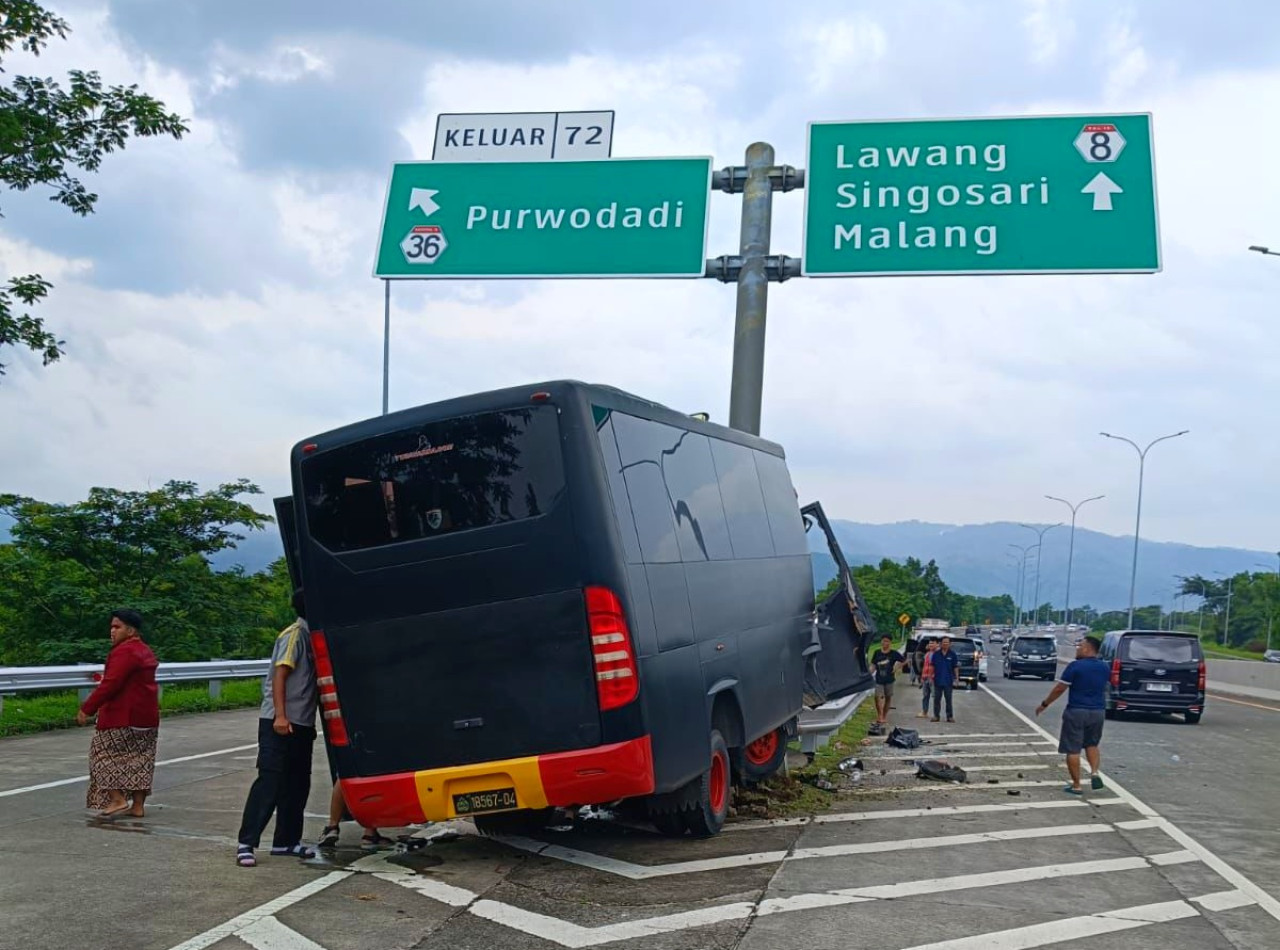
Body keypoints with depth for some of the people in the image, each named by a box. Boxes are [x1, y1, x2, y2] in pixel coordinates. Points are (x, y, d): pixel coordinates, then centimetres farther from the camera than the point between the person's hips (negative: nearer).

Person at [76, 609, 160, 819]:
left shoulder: (124, 652, -16)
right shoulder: (145, 651, 15)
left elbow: (110, 684, -23)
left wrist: (87, 709, -19)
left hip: (122, 717, -9)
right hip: (147, 717, 9)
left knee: (105, 754, 2)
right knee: (140, 759, 10)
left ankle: (118, 799, -4)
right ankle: (137, 806, 12)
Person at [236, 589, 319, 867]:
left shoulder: (309, 635, 15)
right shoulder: (295, 634, -10)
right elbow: (280, 674, -17)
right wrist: (280, 715, -24)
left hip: (301, 724, 9)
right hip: (280, 722, -9)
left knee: (297, 783, 10)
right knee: (269, 781, -9)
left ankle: (287, 840, 17)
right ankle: (246, 843, -6)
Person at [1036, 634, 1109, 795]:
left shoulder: (1075, 666, -13)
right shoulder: (1105, 668, 5)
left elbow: (1059, 689, -10)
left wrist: (1044, 704, 0)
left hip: (1076, 711, -6)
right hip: (1098, 712, 6)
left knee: (1073, 749, 3)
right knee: (1092, 744, 24)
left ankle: (1076, 786, 5)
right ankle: (1095, 772, 2)